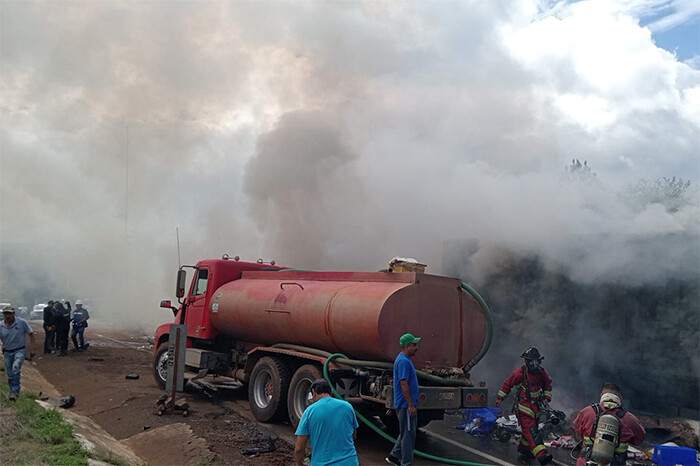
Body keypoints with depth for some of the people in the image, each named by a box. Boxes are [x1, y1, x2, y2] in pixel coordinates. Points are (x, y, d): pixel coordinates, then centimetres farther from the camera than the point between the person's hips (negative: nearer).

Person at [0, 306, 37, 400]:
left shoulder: (22, 322, -9)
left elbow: (31, 334, -1)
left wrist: (32, 348, -5)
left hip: (20, 351, -4)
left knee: (15, 368, -26)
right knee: (9, 374, 10)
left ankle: (15, 392, -22)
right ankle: (13, 392, 30)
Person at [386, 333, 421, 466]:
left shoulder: (405, 359, 14)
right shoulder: (404, 361, -19)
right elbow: (404, 384, -23)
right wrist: (411, 405, -22)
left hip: (406, 405, 10)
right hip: (406, 405, -10)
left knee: (406, 432, 19)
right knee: (408, 434, -1)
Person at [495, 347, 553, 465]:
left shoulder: (542, 372, 2)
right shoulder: (520, 372, -13)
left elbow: (548, 384, 22)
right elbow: (508, 384, -2)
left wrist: (546, 397, 12)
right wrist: (500, 398, 3)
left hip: (536, 405, 6)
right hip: (523, 406, -6)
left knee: (530, 429, 12)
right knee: (530, 430, -17)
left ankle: (524, 449, 33)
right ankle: (541, 454, -29)